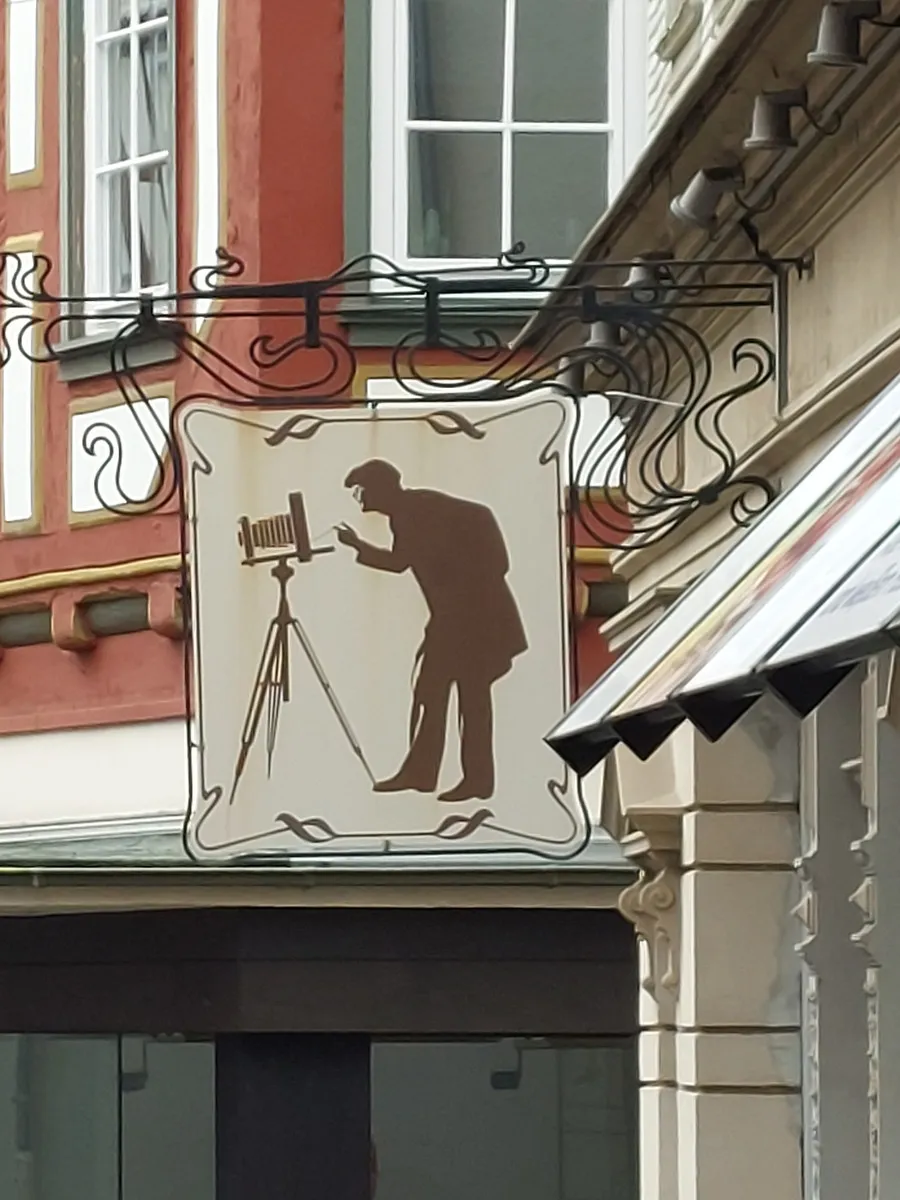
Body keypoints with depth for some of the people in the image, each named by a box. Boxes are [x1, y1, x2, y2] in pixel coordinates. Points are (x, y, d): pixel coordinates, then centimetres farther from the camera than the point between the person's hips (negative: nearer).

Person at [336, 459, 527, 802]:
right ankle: (419, 771, 13)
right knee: (430, 689, 9)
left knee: (471, 691, -8)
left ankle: (478, 778, -6)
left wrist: (480, 573, -19)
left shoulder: (423, 506, -15)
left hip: (477, 607, -10)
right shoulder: (404, 515, 12)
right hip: (451, 613, 10)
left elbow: (479, 517, -23)